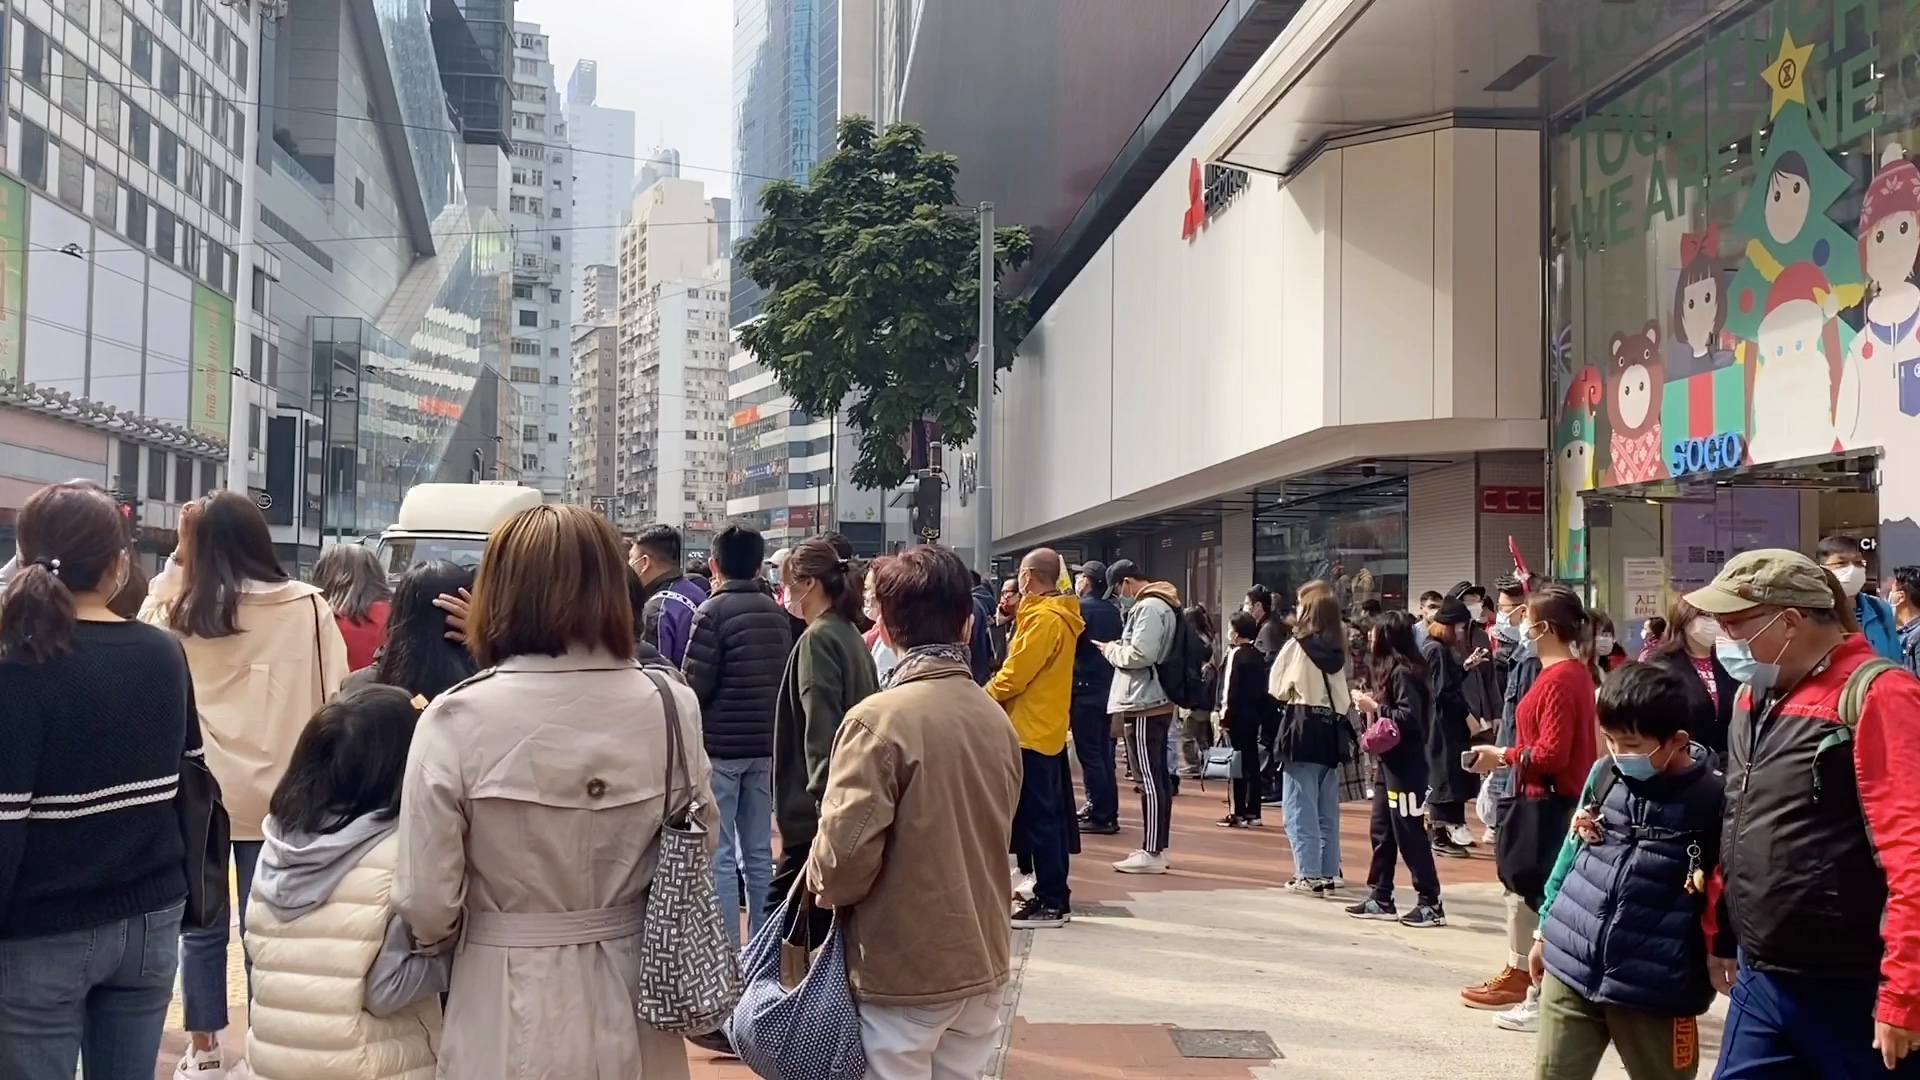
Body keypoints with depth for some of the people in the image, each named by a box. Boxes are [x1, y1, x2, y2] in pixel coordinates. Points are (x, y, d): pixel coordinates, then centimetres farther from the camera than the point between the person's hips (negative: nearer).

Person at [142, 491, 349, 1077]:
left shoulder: (181, 609, -5)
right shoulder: (309, 606, -6)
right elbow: (335, 696, -3)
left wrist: (178, 562, 13)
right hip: (279, 795, 0)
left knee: (201, 926, 12)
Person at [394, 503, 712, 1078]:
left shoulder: (458, 718, -16)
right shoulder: (672, 707, -9)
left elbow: (426, 902, -13)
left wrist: (454, 943, 9)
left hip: (509, 1014, -2)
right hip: (632, 1008, 2)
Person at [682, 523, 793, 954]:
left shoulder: (713, 611, -12)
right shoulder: (776, 613, 6)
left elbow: (696, 684, -14)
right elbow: (786, 679, 10)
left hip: (719, 744, -6)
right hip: (764, 744, 6)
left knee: (719, 853, -1)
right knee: (759, 852, 12)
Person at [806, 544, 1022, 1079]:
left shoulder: (878, 720, -18)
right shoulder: (997, 718, 3)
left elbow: (845, 852, -21)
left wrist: (823, 886, -1)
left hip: (903, 969, -6)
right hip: (981, 960, 6)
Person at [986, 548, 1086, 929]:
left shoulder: (1044, 618, -17)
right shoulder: (1059, 615, 13)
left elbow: (1016, 673, -19)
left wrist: (983, 696, -3)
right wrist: (994, 693, 13)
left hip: (1032, 731, -10)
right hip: (1048, 728, 10)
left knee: (1038, 818, -6)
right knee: (1049, 816, 12)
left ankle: (1050, 903, -2)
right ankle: (1054, 897, 18)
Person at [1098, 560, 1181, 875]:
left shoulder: (1149, 607, -16)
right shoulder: (1159, 604, 17)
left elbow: (1140, 655, -24)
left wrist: (1111, 650, -8)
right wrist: (1119, 648, 7)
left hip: (1143, 705, -11)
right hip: (1155, 701, 11)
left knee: (1149, 779, -8)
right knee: (1158, 776, 13)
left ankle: (1151, 853, -6)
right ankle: (1157, 848, 19)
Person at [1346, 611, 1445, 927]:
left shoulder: (1404, 672, -15)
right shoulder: (1389, 669, 14)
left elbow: (1409, 717, -24)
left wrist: (1374, 707, -17)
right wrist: (1371, 706, 2)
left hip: (1406, 765, -10)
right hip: (1390, 762, 10)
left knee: (1409, 835, -5)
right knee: (1381, 831, 12)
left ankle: (1430, 904, 1)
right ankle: (1380, 898, 18)